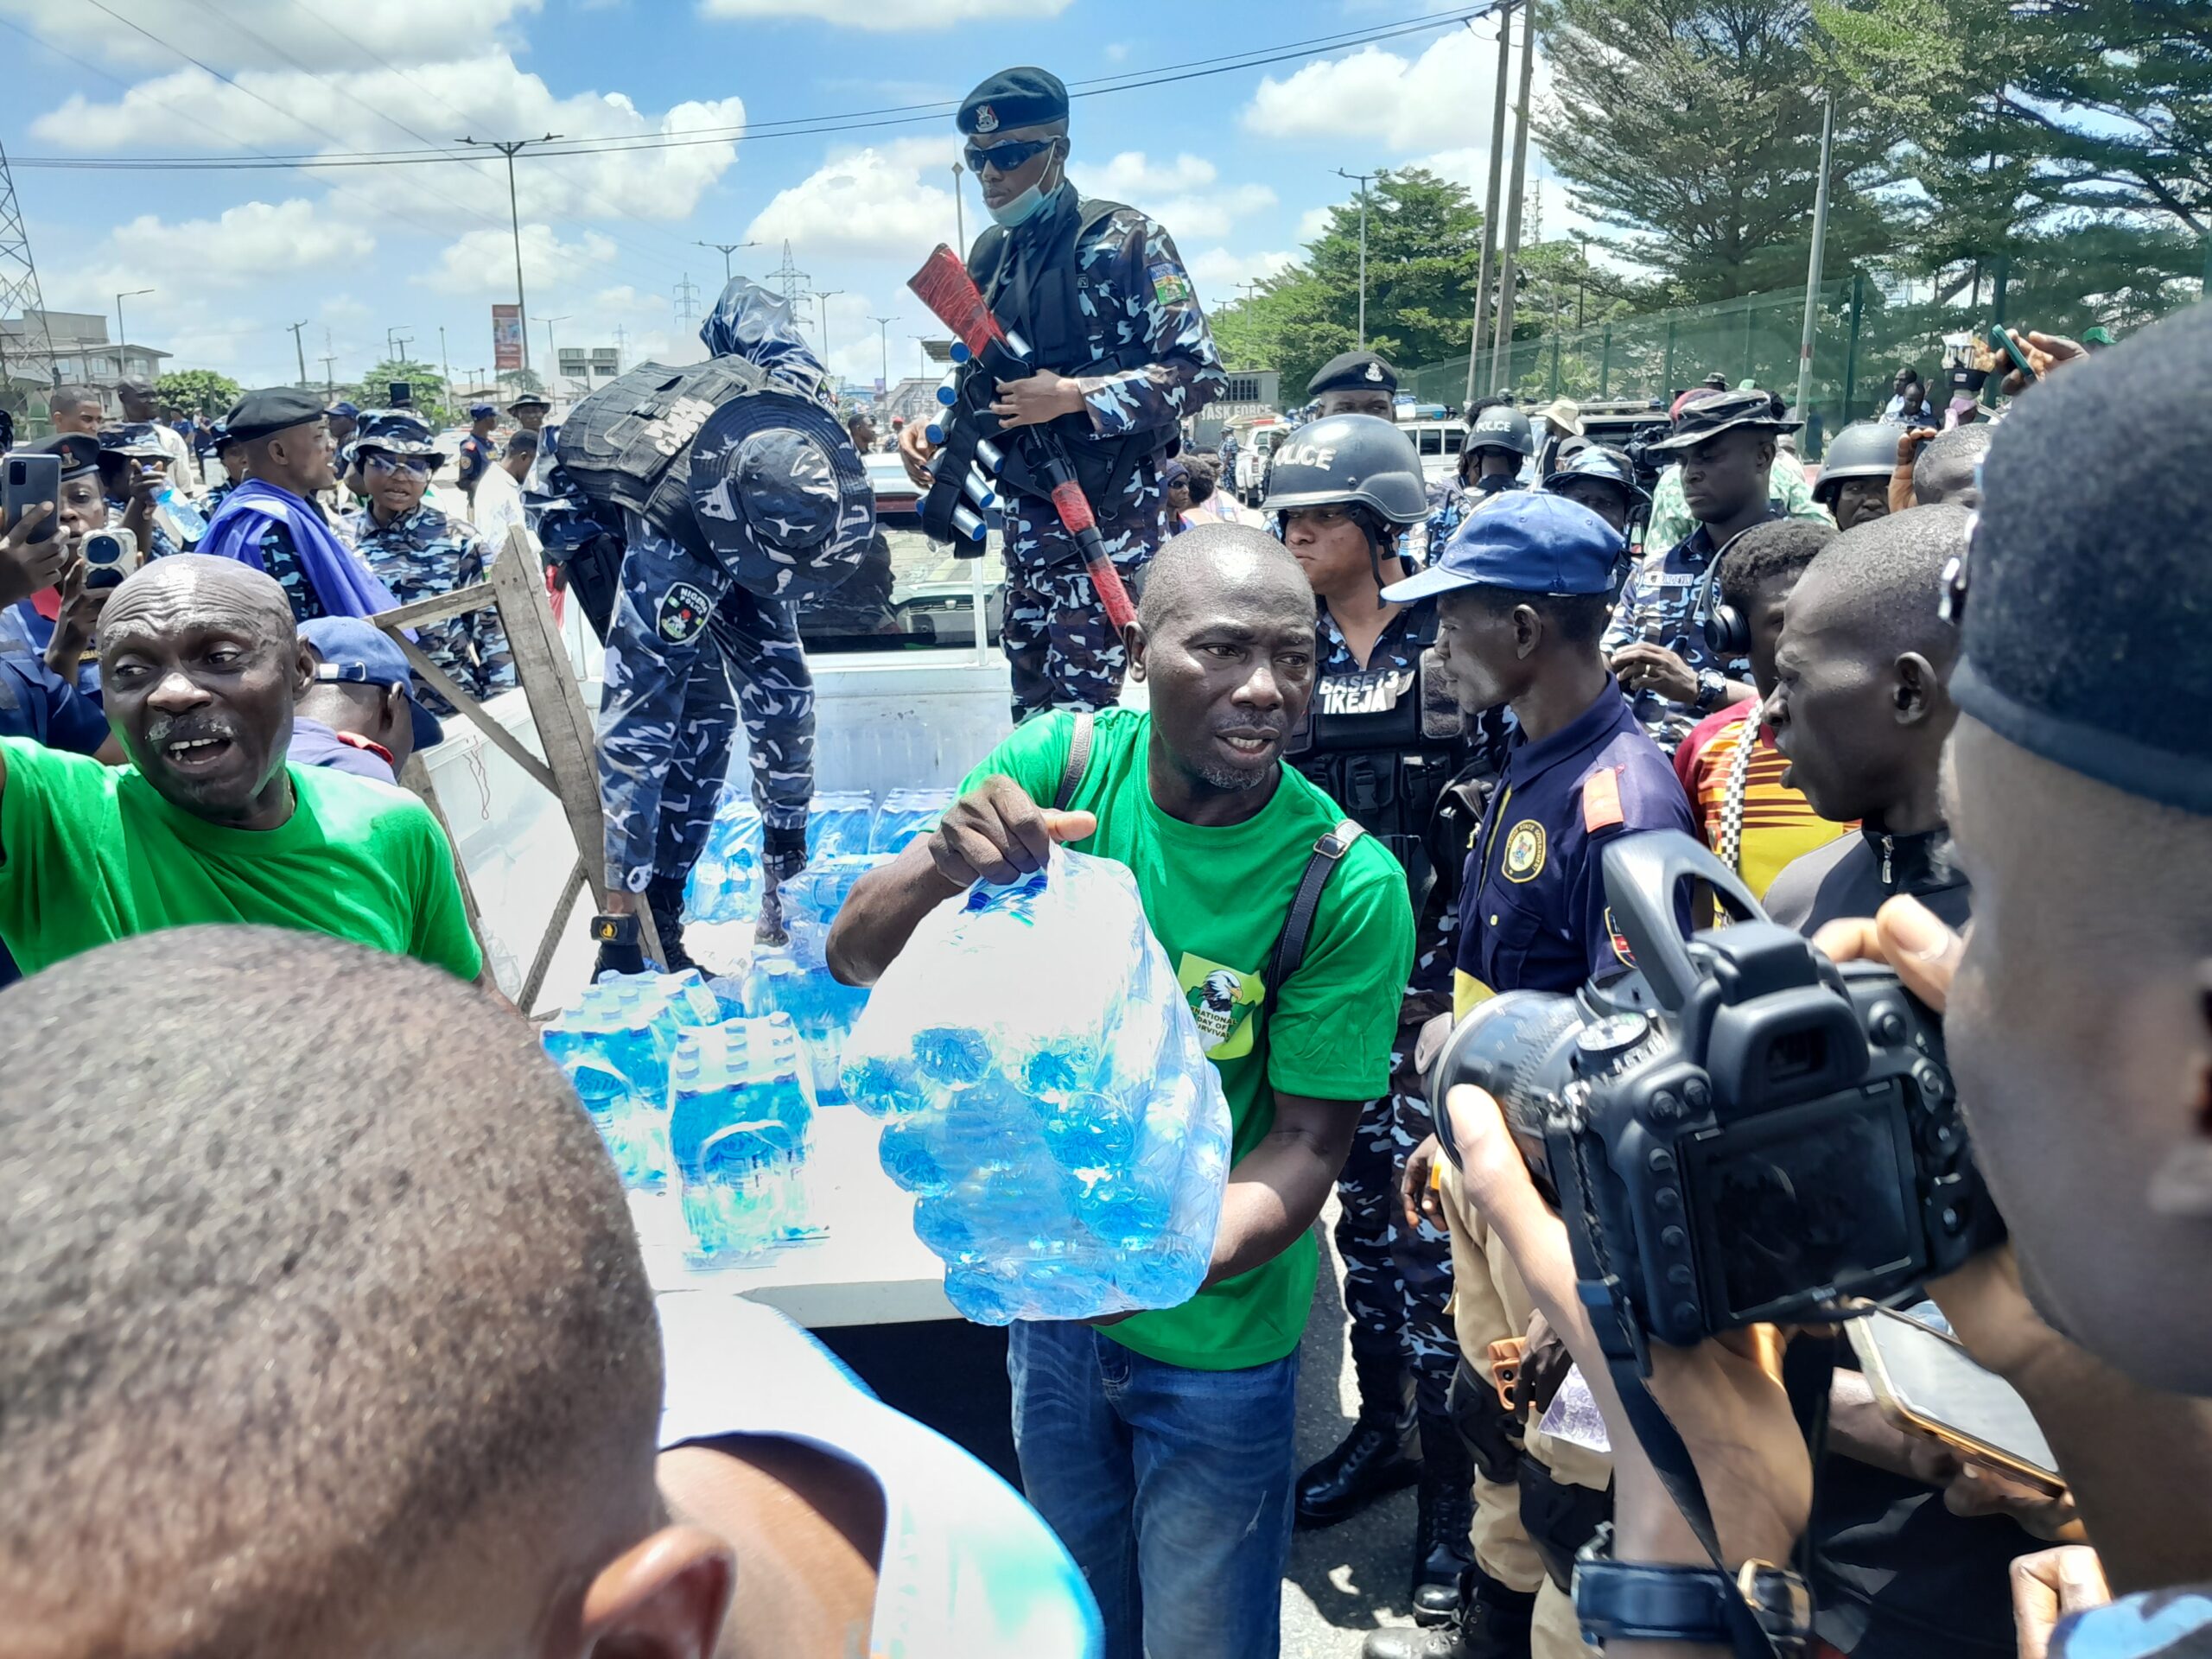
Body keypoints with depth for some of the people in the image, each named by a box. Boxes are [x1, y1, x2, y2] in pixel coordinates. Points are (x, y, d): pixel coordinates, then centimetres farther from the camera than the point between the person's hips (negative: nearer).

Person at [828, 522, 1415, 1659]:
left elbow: (1307, 1143, -18)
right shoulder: (1062, 763, -15)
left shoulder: (1349, 883, -23)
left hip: (1214, 1339, -3)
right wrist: (944, 868, -36)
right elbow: (856, 959, -14)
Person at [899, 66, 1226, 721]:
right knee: (1031, 705, 12)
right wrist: (932, 433, 0)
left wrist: (1073, 396, -21)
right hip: (1028, 511, 7)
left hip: (1110, 512, -6)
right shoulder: (989, 255, 11)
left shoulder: (1126, 240, -9)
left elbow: (1199, 371, -14)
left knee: (1078, 710, -6)